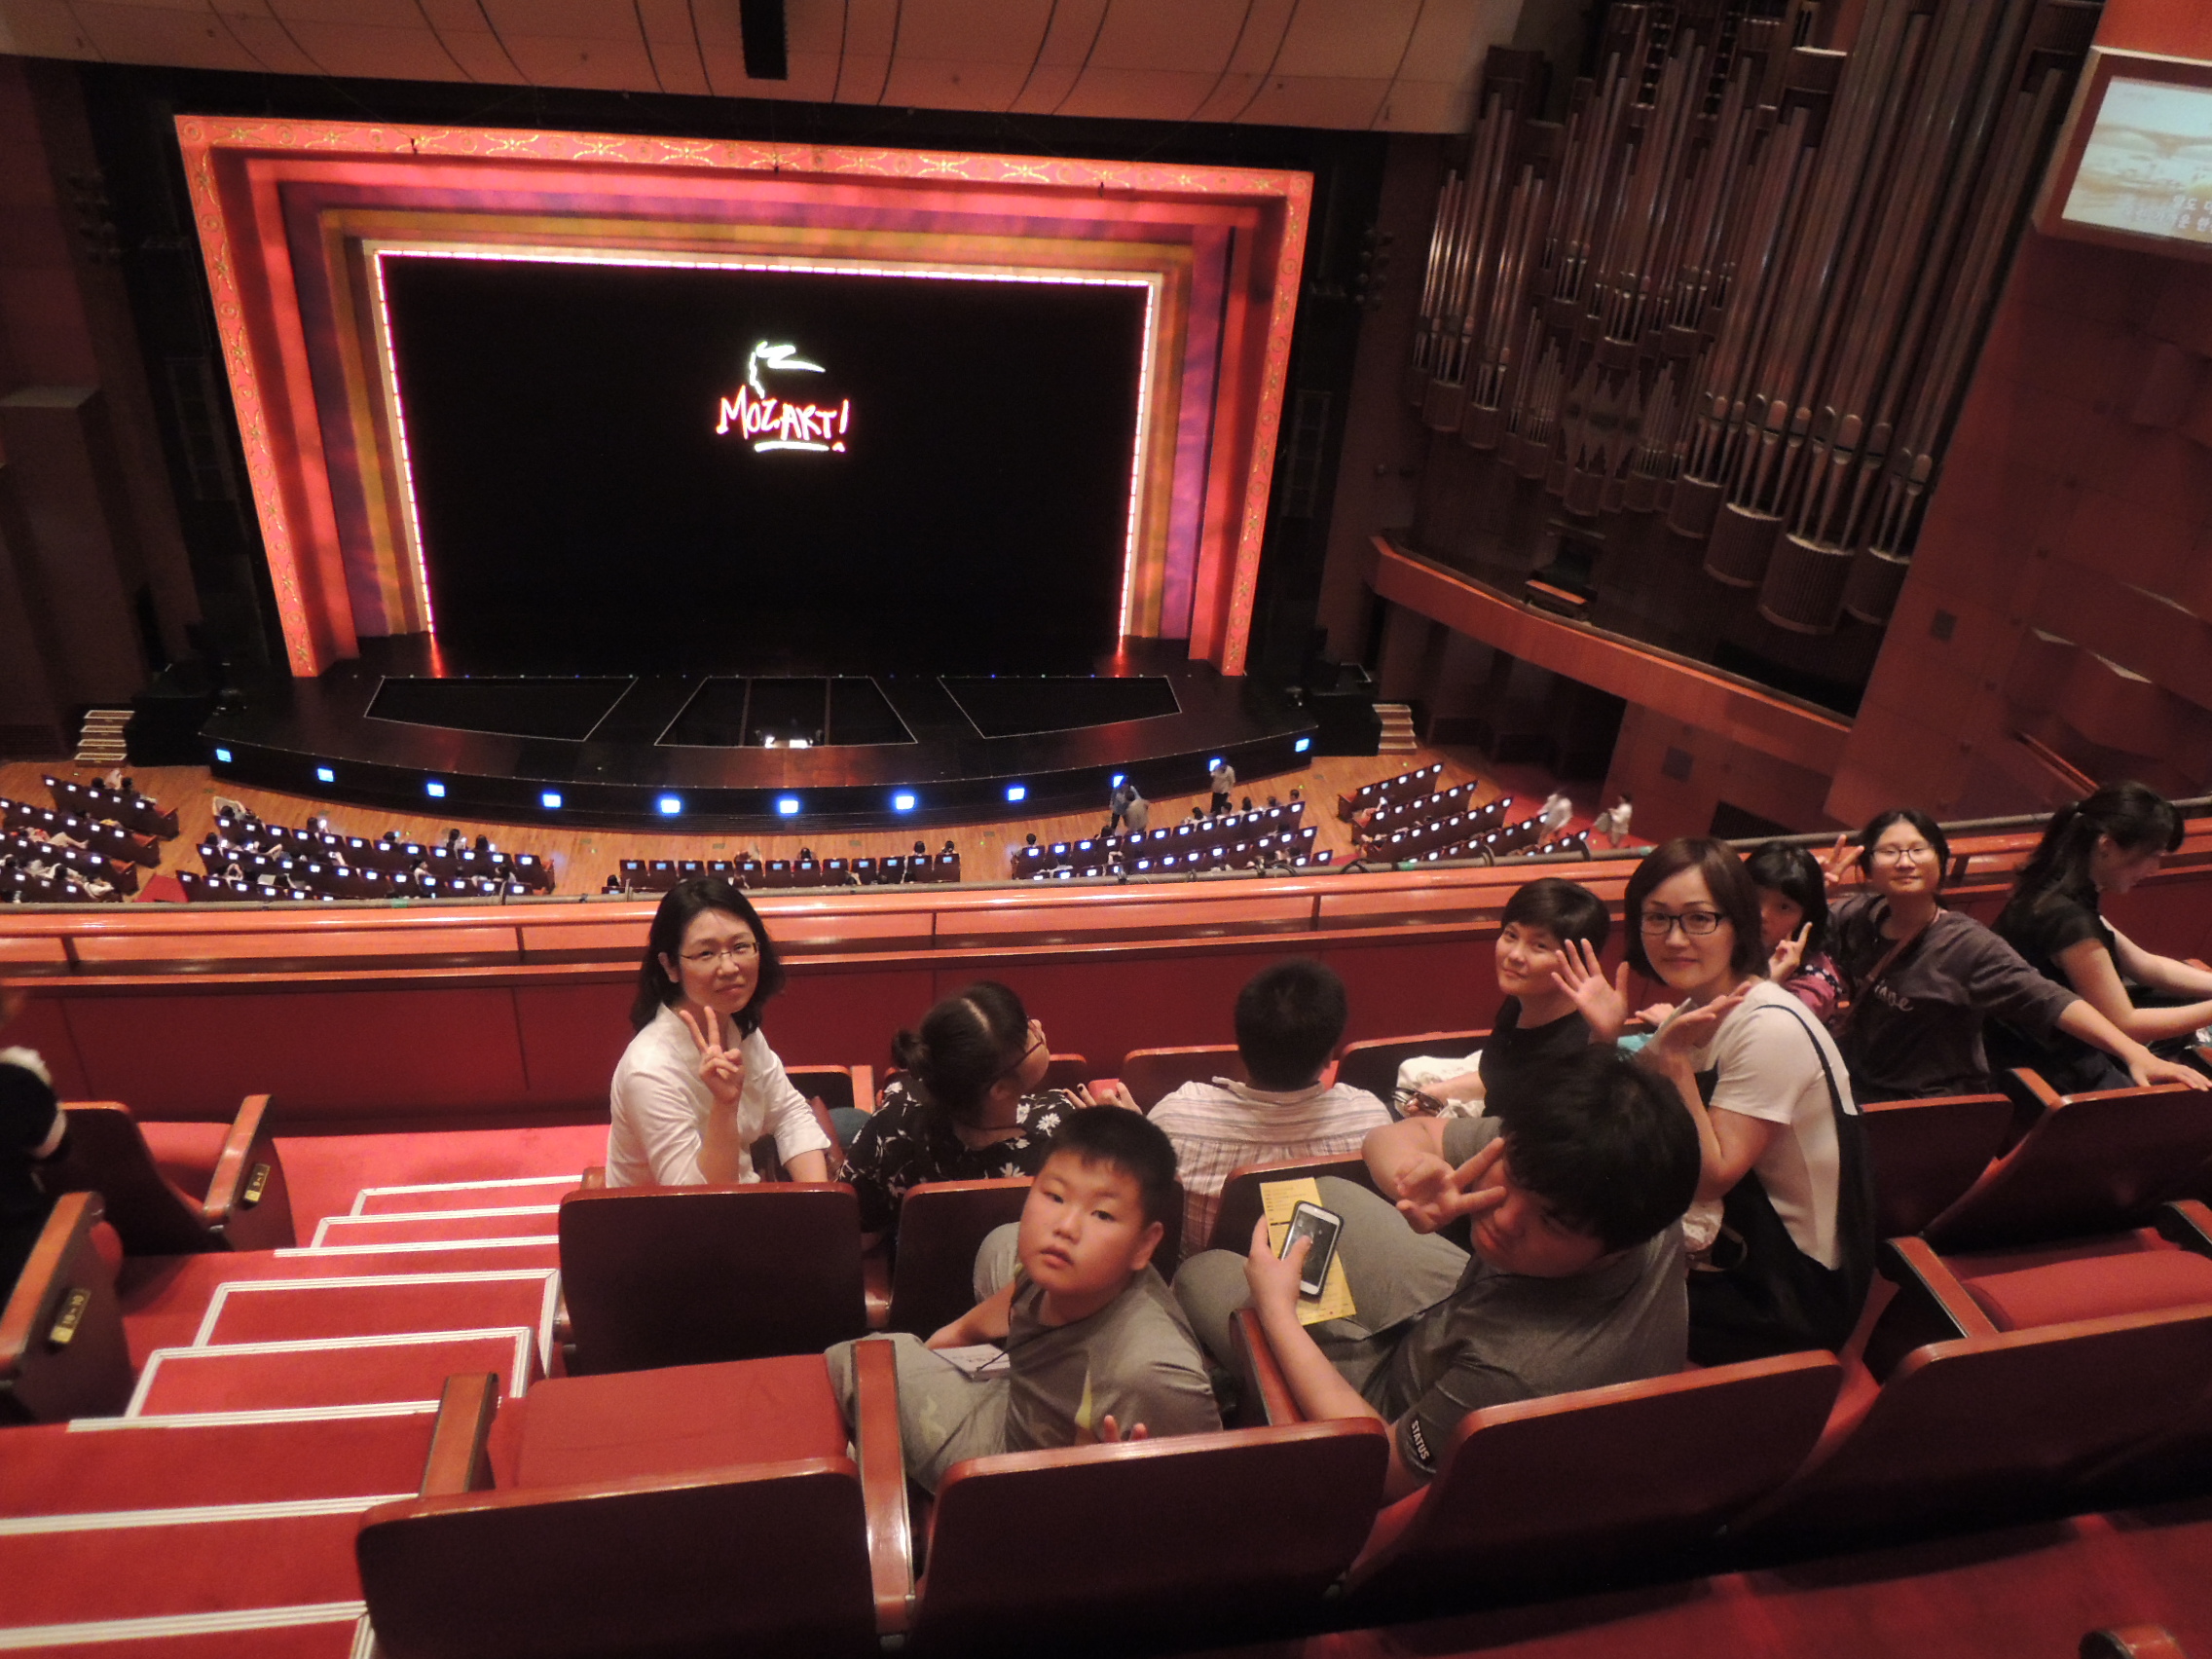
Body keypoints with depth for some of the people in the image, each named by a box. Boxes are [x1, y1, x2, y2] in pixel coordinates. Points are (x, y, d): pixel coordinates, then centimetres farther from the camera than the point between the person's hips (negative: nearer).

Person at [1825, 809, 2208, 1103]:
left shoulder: (1967, 946, -13)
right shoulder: (1855, 916, -1)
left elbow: (2050, 1001, -22)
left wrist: (2136, 1053, -34)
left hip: (1932, 1108, -4)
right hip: (1854, 1085, 4)